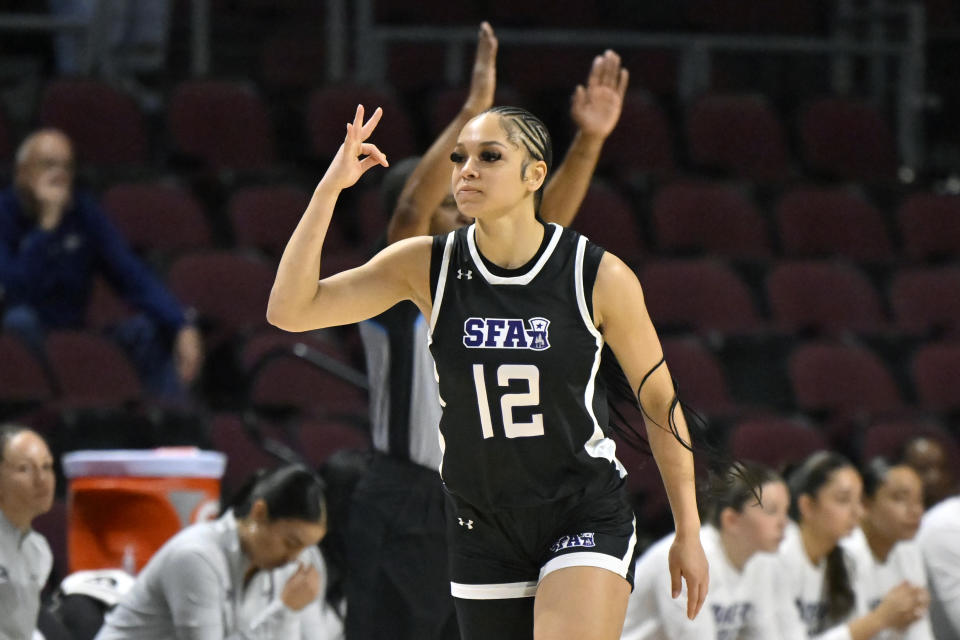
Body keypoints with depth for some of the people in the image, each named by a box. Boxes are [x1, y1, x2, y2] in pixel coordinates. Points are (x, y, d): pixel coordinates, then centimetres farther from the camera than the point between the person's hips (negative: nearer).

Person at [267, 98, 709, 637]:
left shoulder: (601, 278, -11)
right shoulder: (426, 266, -6)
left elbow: (660, 400, 1)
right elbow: (289, 310, -11)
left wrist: (689, 531, 2)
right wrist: (330, 189, -20)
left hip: (586, 517, -3)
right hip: (482, 527, 3)